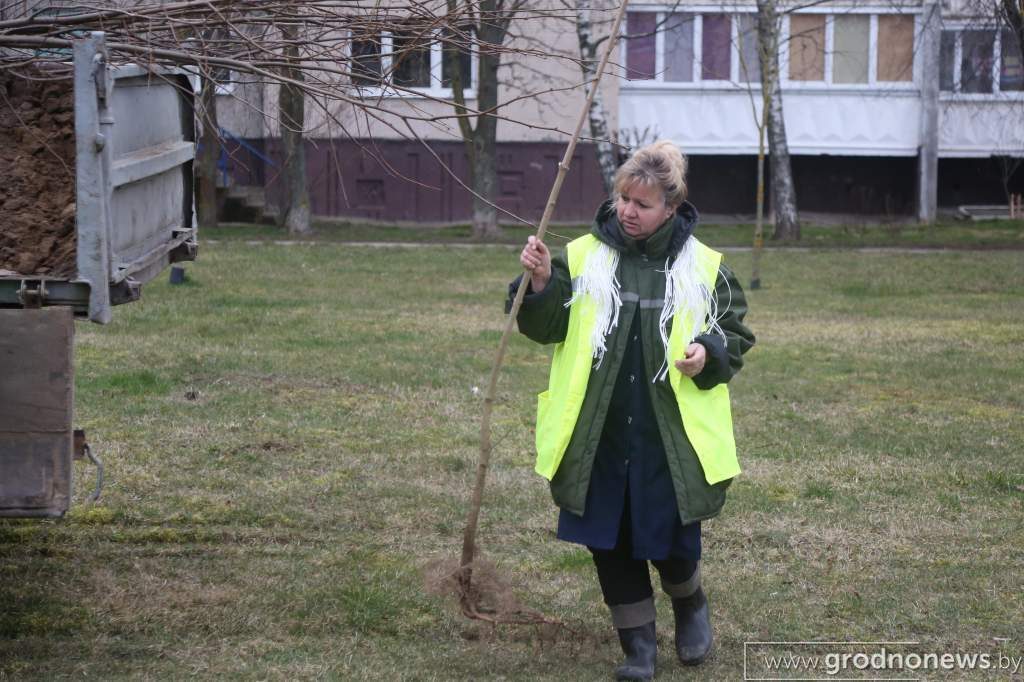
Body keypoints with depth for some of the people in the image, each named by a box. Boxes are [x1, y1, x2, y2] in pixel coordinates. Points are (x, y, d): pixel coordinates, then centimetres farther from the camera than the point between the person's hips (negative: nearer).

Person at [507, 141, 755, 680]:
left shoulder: (704, 267, -1)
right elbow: (546, 328, 3)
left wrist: (709, 353, -14)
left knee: (671, 541, 5)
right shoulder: (582, 257, 0)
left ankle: (690, 606, 39)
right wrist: (540, 285, -16)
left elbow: (735, 335, 7)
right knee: (610, 543, 5)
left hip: (670, 436, -1)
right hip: (598, 435, 1)